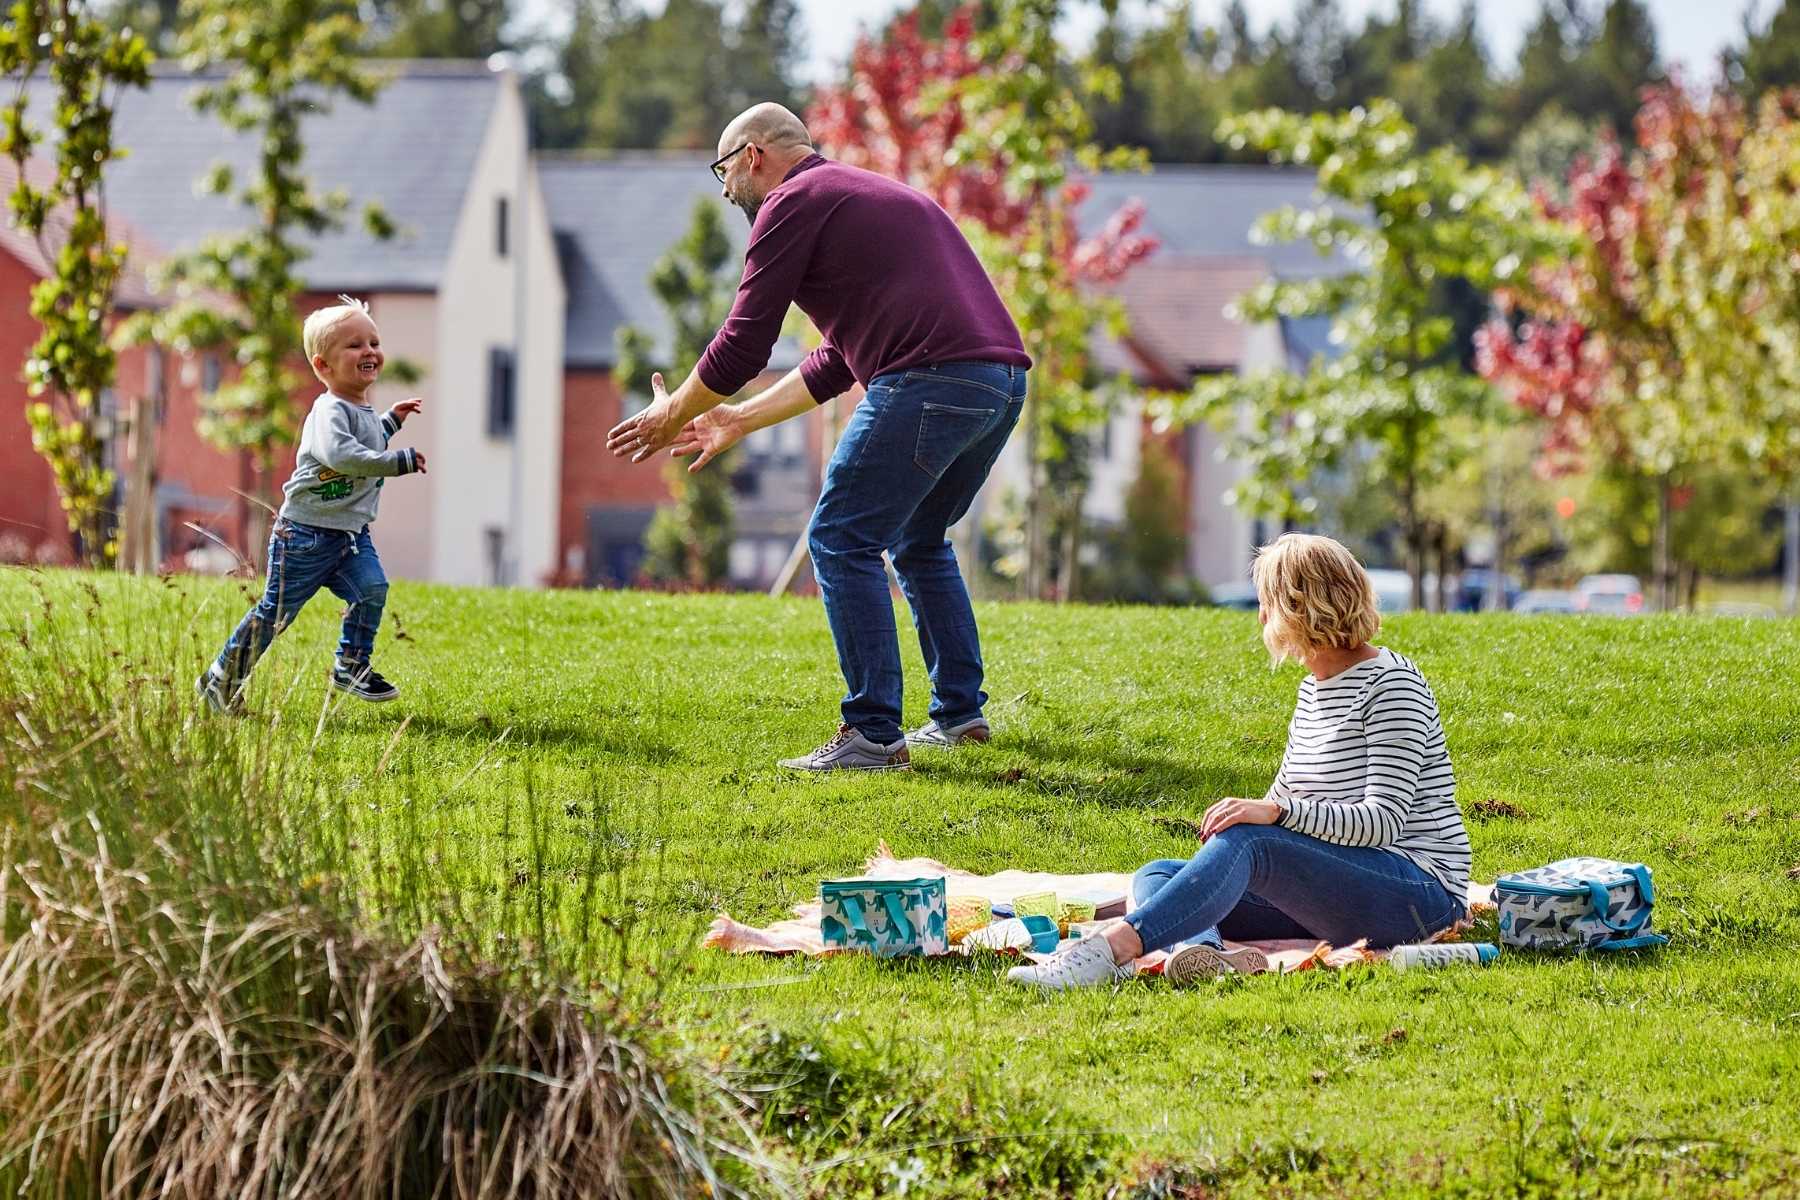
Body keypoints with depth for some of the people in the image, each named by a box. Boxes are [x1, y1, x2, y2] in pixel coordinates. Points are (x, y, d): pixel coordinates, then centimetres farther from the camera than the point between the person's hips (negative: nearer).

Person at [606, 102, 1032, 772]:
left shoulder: (792, 202, 3)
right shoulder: (876, 195, 32)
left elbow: (743, 345, 2)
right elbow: (839, 359, 36)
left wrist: (672, 415, 18)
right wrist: (741, 419, 40)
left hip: (930, 382, -9)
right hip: (1004, 382, 9)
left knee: (842, 541, -3)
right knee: (919, 541, 25)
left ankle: (873, 734, -8)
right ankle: (960, 713, 24)